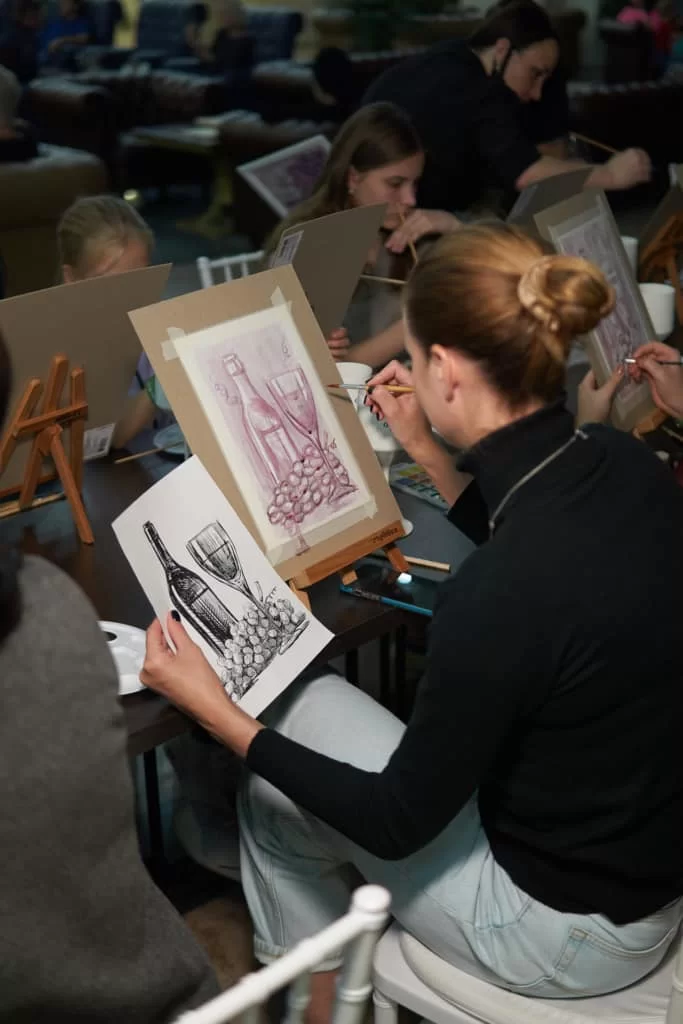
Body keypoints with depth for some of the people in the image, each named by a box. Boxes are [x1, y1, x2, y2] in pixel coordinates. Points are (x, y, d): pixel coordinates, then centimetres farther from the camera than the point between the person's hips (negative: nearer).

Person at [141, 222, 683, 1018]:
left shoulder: (499, 594, -35)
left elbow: (400, 823, -20)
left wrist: (218, 714, -13)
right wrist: (427, 453, 11)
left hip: (573, 928, -7)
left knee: (275, 787, 9)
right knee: (315, 715, 18)